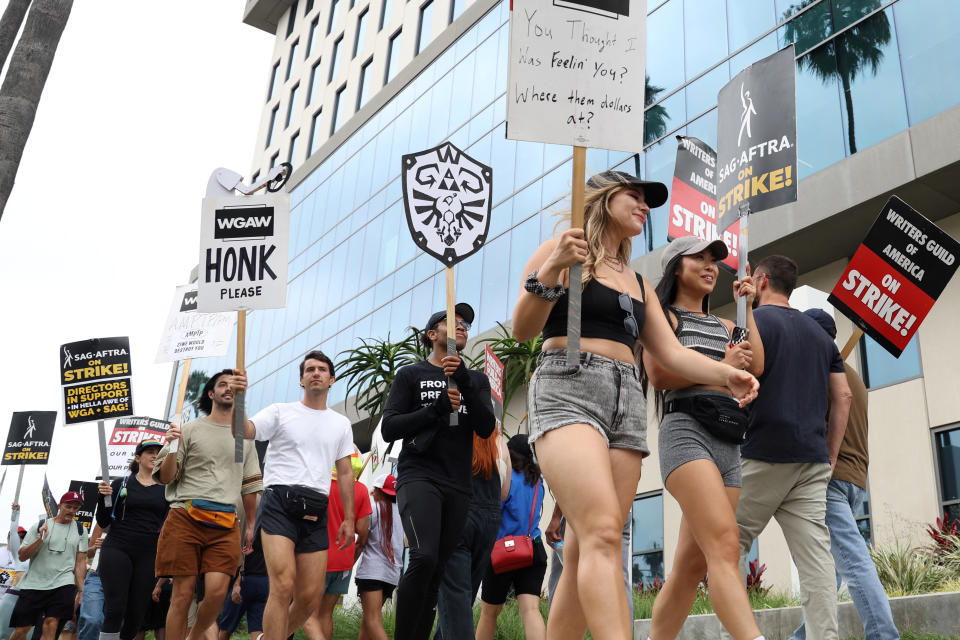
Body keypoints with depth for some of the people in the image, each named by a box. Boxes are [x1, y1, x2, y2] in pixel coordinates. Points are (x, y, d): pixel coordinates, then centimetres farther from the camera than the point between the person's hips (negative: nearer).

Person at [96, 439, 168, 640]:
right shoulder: (120, 484, 8)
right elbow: (103, 522, 7)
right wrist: (103, 497, -8)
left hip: (148, 556, 2)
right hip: (117, 550, -2)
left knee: (136, 613, 0)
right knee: (115, 609, -12)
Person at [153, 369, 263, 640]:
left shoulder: (245, 437, 19)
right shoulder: (190, 430, 8)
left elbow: (249, 486, 22)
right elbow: (165, 478, 5)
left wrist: (251, 526, 18)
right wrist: (172, 447, -12)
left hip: (225, 525, 2)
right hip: (186, 517, -2)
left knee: (217, 591, -11)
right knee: (183, 593, -4)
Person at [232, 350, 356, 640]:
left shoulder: (341, 424, 17)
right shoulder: (281, 412, 7)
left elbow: (345, 473, 18)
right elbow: (244, 431, -9)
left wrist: (349, 520, 12)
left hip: (316, 512, 4)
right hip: (280, 502, -4)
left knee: (310, 598, 2)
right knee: (283, 586, -21)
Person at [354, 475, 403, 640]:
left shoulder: (374, 510, -1)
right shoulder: (400, 511, 13)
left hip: (372, 570, -6)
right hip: (393, 572, 6)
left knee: (373, 620, -15)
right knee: (367, 618, 15)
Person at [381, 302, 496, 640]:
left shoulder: (476, 380, 18)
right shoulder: (411, 375, 9)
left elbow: (486, 428, 2)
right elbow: (389, 429, 0)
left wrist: (464, 382, -11)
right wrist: (437, 408, -11)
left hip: (458, 486, 4)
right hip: (418, 476, -4)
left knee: (436, 573, 3)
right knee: (424, 556, -25)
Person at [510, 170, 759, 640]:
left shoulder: (637, 283, 26)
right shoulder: (561, 250, 8)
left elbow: (671, 353, 18)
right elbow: (522, 331, -3)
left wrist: (726, 374, 0)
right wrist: (550, 271, -20)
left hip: (627, 400, 6)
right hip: (567, 389, -6)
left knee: (584, 552, -2)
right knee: (603, 534, -24)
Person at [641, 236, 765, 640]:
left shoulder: (724, 326, 27)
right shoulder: (662, 315, 8)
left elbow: (756, 367, 9)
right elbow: (658, 375, -6)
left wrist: (746, 308, 14)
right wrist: (720, 367, -4)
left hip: (730, 443, 7)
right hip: (687, 431, -7)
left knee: (692, 564, 3)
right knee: (725, 546, -25)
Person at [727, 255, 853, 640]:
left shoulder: (754, 321, -3)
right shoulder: (819, 332, 18)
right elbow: (843, 396, 15)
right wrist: (830, 456, 17)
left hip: (762, 456, -6)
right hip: (813, 461, 6)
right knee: (815, 555, 1)